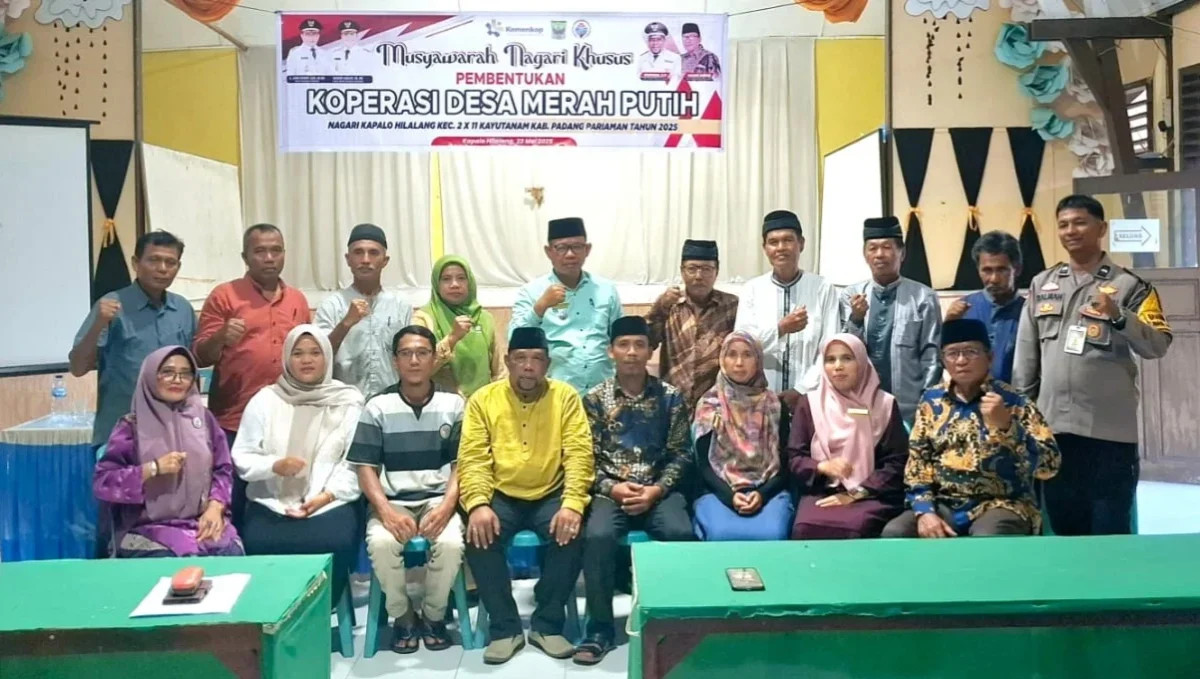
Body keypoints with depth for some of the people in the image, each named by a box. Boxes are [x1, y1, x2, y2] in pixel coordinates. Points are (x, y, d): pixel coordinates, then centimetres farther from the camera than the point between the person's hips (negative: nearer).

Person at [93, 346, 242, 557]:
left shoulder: (203, 417, 11)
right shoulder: (132, 426, 2)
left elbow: (223, 469, 10)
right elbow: (102, 482, -3)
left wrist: (215, 507, -7)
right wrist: (153, 468, -14)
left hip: (203, 522, 3)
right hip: (150, 527, -3)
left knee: (231, 555, -24)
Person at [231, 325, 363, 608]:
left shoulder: (349, 402, 6)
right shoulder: (265, 399, 9)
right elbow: (241, 457, 8)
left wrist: (327, 495, -13)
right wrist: (274, 465, -13)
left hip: (330, 502, -1)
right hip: (271, 501, 1)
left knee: (336, 543, -31)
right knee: (259, 543, -30)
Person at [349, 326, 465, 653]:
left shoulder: (453, 404, 4)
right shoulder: (378, 407, 4)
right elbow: (366, 468, 0)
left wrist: (446, 506, -16)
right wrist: (386, 510, -18)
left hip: (439, 499, 0)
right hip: (392, 501, 0)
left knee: (451, 542, -31)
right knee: (380, 542, -32)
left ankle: (434, 615, -1)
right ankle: (402, 616, -3)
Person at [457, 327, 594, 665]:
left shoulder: (566, 397, -1)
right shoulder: (483, 399, 1)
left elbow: (579, 455, -8)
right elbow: (472, 458, -6)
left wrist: (572, 504, -24)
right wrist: (478, 504, -24)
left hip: (551, 495, 0)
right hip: (502, 496, 1)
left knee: (572, 534, -28)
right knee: (478, 536, -27)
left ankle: (547, 625, -7)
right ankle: (505, 628, -8)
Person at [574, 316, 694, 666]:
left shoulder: (671, 397, 5)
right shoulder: (595, 399, 5)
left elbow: (680, 454, 3)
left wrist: (656, 490, -12)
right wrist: (612, 488, -14)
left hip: (659, 490, 0)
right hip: (610, 491, 0)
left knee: (680, 533, -30)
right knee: (597, 536, -30)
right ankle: (600, 629, -12)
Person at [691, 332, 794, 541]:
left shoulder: (774, 404, 8)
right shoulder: (709, 405, 6)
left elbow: (785, 462, 6)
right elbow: (703, 464, 2)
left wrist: (762, 494, -12)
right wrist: (729, 496, -14)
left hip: (768, 491, 1)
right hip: (719, 492, -1)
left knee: (772, 535, -30)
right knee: (723, 535, -32)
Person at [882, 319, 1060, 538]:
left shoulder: (1015, 403, -4)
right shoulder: (932, 400, 6)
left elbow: (1048, 466, -12)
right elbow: (917, 462, 7)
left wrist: (1006, 425, -25)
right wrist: (925, 511, -8)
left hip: (1000, 505, -3)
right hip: (945, 504, 4)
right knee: (894, 533, -21)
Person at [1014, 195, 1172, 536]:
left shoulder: (1128, 285, -1)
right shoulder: (1041, 284, 9)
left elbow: (1157, 347, -10)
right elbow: (1026, 355, 11)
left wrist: (1118, 317, -25)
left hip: (1109, 428, -3)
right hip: (1053, 425, 4)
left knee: (1109, 529, 4)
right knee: (1063, 525, 14)